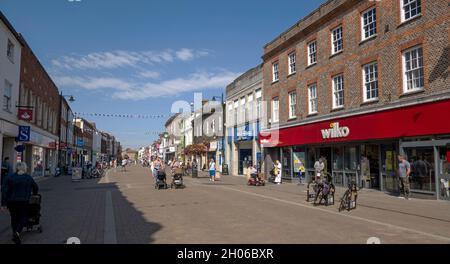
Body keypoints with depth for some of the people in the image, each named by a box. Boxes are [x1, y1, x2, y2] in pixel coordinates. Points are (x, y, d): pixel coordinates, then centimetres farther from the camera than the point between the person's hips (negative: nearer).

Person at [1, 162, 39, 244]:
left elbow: (4, 190, -5)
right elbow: (36, 188, 14)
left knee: (14, 217, 17)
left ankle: (15, 234, 22)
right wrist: (34, 196, 34)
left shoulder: (10, 178, 1)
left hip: (12, 202, 2)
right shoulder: (29, 178, 2)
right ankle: (17, 232, -14)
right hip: (24, 201, -1)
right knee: (23, 217, 9)